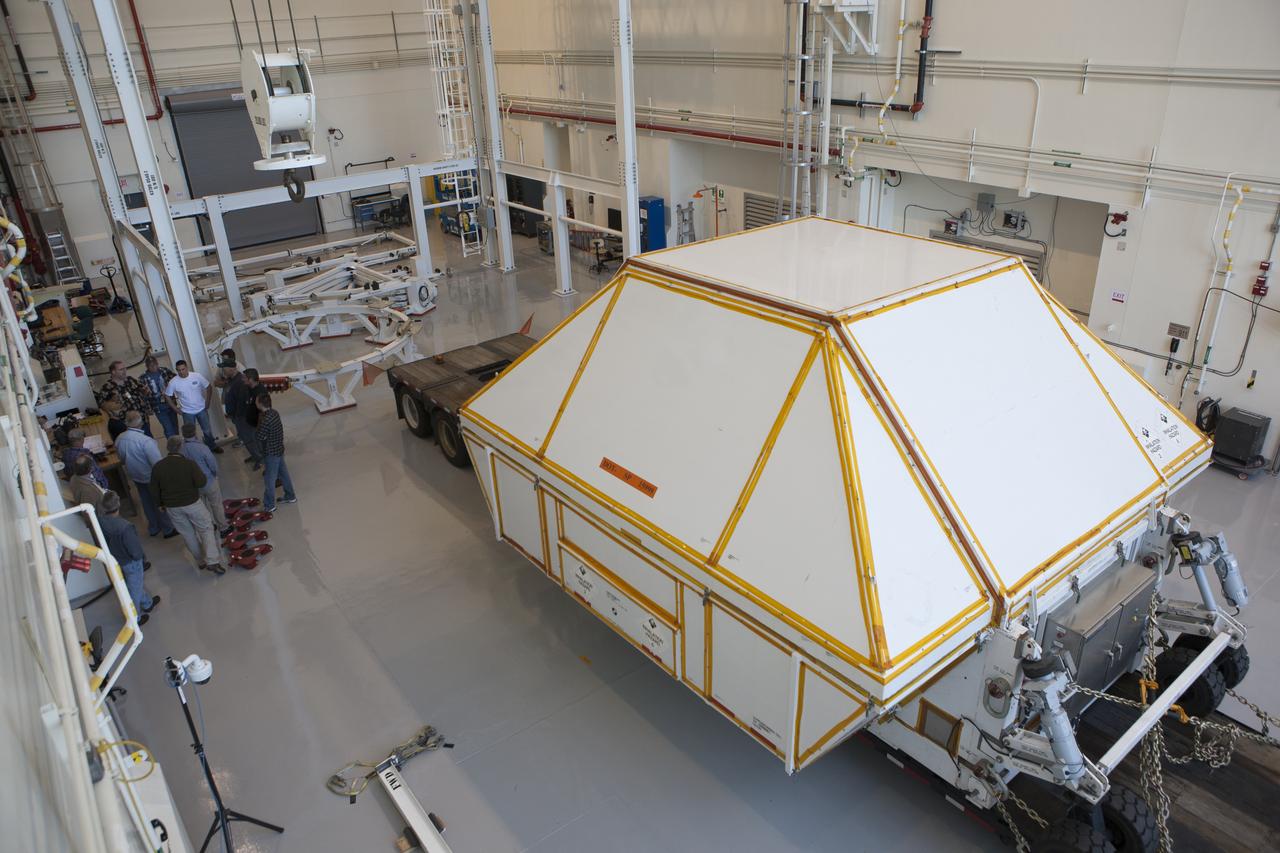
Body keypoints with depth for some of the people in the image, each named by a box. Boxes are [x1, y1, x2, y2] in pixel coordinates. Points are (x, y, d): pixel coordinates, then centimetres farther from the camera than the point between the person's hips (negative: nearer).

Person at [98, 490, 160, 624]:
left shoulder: (100, 521, -20)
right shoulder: (125, 527, -39)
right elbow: (136, 552, -29)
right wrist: (143, 556, -7)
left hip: (115, 561, 7)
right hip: (131, 563, -7)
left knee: (136, 583, 31)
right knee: (134, 590, 18)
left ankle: (148, 603, 55)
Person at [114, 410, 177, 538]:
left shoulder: (119, 439, -8)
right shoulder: (145, 441, -31)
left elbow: (122, 459, 9)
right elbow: (157, 463, -28)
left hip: (135, 477, 7)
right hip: (151, 477, -7)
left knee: (147, 502, 23)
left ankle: (153, 528, 38)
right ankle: (168, 529, 23)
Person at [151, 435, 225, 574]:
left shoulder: (158, 467, -5)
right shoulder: (189, 464, -18)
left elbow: (155, 489, 3)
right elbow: (201, 482, -21)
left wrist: (160, 503, 19)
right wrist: (200, 472, -1)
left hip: (172, 506, 4)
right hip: (192, 503, -3)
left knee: (188, 534, 17)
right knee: (206, 529, 9)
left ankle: (201, 561, 29)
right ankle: (212, 562, -3)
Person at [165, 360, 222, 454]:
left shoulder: (197, 376, -14)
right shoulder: (173, 382, -14)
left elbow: (209, 388, -2)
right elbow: (168, 397, -2)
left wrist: (207, 402, -2)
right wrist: (176, 409, -4)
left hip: (201, 409, 1)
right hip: (187, 412, -1)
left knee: (207, 430, 14)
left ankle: (212, 447, 35)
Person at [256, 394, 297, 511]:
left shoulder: (265, 420, -28)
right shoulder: (274, 412, -4)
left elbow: (260, 439, -21)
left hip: (271, 453, -8)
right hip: (279, 449, 8)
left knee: (269, 479, 7)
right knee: (283, 473, 23)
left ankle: (269, 505, 21)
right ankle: (290, 496, 37)